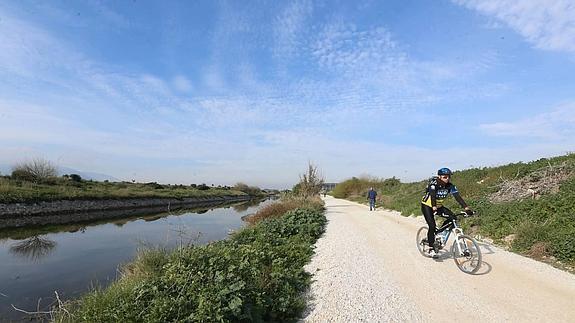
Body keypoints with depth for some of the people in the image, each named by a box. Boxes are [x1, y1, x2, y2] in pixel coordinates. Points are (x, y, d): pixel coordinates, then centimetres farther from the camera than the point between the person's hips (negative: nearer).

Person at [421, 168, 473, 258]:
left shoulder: (450, 186, -12)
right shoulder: (433, 183, -26)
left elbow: (458, 197, -19)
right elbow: (432, 196, -38)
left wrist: (466, 208, -32)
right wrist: (434, 208, -52)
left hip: (439, 206, 6)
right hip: (427, 206, -5)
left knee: (452, 217, -15)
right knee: (432, 226, -18)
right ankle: (431, 249, -4)